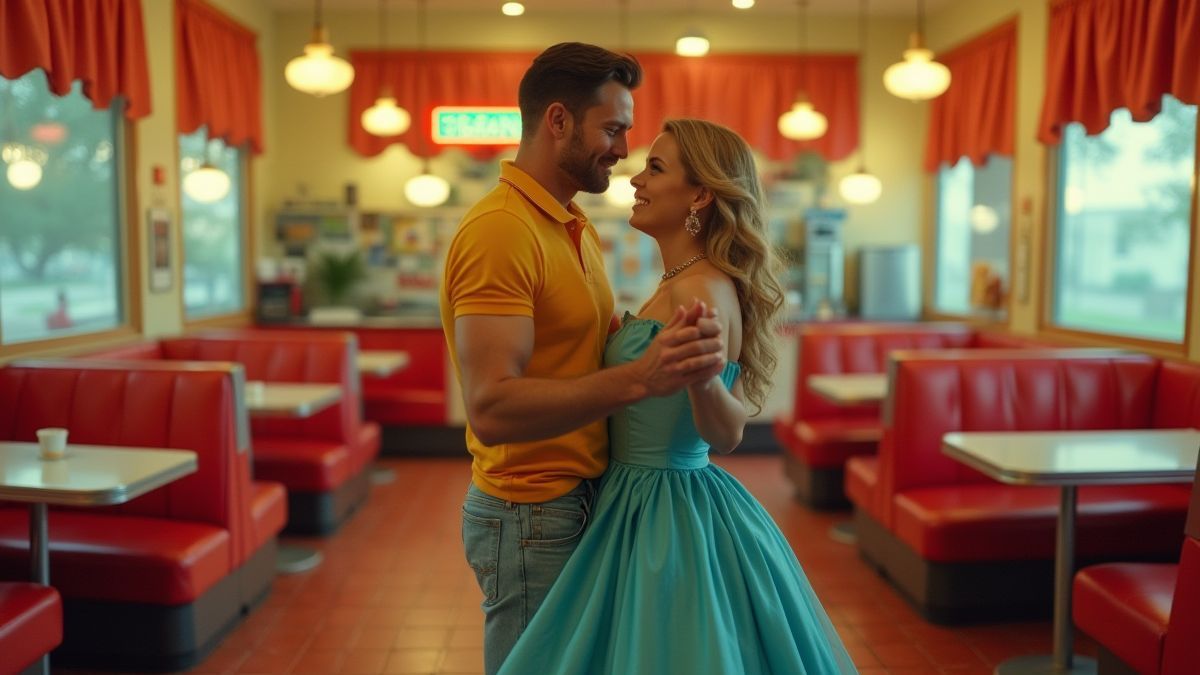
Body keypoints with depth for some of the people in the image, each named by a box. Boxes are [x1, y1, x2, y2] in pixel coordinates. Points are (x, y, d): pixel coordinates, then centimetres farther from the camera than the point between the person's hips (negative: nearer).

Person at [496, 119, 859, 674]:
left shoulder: (703, 291, -20)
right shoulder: (680, 283, 7)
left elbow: (726, 433, -28)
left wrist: (701, 374, -47)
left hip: (670, 515, -9)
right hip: (648, 504, 9)